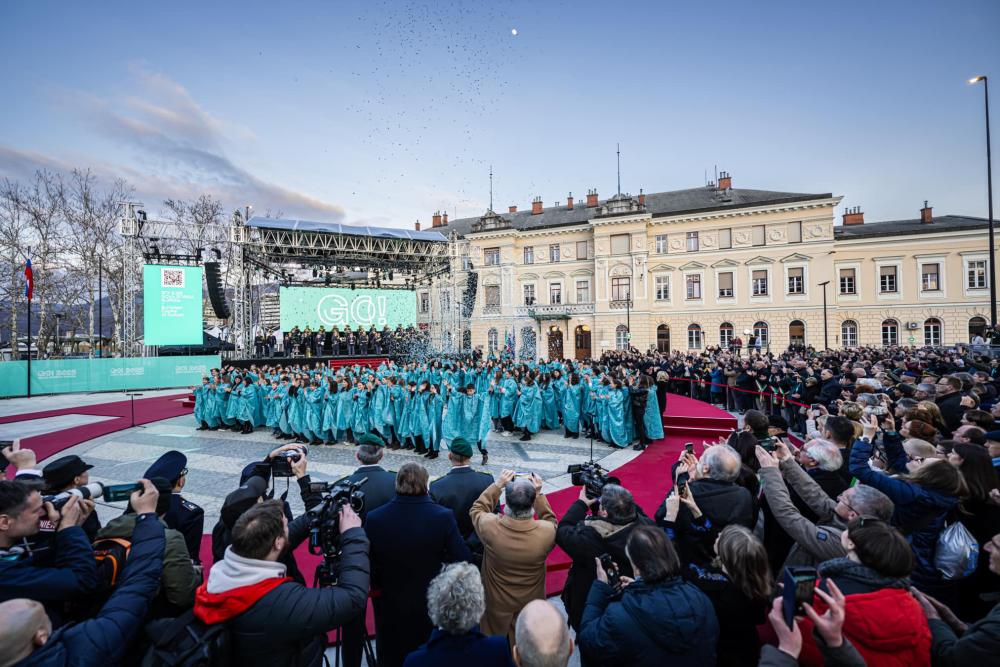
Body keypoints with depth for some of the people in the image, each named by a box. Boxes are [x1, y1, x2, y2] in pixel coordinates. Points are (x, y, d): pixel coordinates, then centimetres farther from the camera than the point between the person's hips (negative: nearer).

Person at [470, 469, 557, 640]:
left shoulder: (490, 526, -33)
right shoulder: (547, 532, -32)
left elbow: (476, 509, -9)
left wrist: (498, 485, -10)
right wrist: (539, 494, -11)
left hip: (497, 606, 0)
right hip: (531, 607, 0)